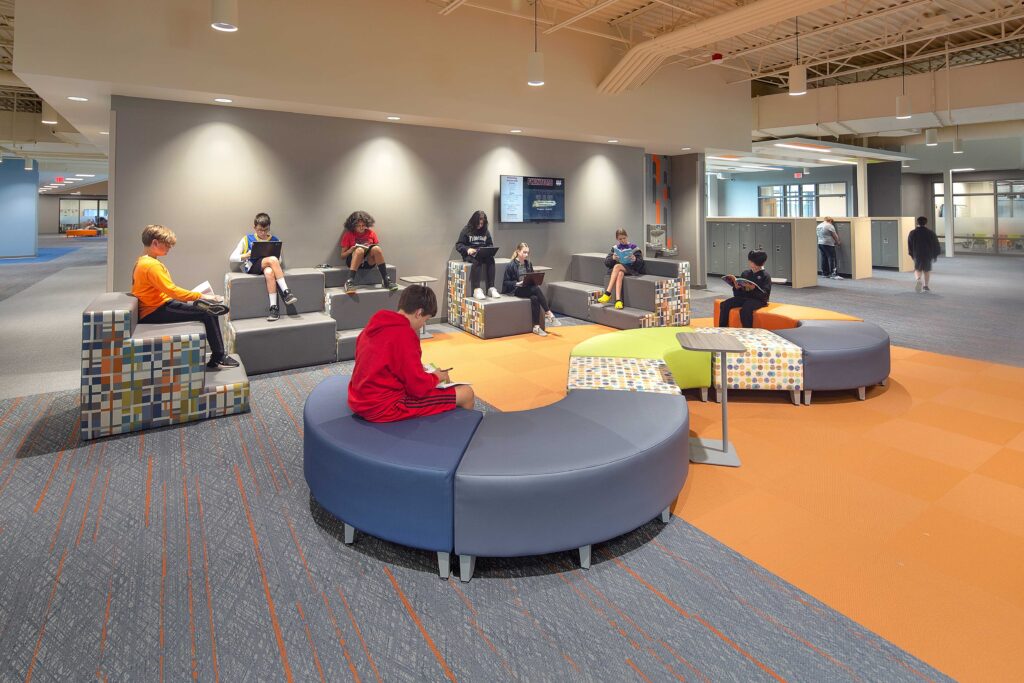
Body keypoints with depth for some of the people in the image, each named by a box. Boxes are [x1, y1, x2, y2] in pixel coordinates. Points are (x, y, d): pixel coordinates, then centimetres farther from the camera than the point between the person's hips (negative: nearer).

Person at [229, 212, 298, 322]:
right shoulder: (247, 240, 7)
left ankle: (273, 307, -39)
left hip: (269, 267, 2)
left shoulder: (275, 240, 12)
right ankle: (286, 292, -35)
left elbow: (279, 259, 15)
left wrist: (278, 263, -10)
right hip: (252, 268, -2)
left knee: (269, 272, -39)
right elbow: (232, 258, 4)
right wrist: (246, 255, -16)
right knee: (272, 260, -33)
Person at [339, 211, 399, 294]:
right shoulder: (348, 235, 6)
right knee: (359, 250, -35)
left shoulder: (371, 233, 11)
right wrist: (351, 250, -14)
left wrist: (370, 248, -9)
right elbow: (342, 255, 6)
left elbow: (377, 250, 13)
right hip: (354, 261, -2)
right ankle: (350, 282, -44)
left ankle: (385, 280, -31)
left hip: (369, 261, 2)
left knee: (376, 248, -29)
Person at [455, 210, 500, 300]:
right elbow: (458, 245, -2)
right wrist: (467, 249, -22)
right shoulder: (466, 230, 1)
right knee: (477, 261, -38)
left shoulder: (486, 231, 12)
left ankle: (491, 288, -34)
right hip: (469, 255, -3)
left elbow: (490, 244, 18)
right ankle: (476, 289, -46)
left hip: (483, 254, 4)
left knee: (491, 259, -31)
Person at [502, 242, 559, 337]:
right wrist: (517, 283, -21)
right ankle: (549, 314, -28)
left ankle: (536, 327, -29)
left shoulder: (529, 264, 11)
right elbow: (505, 282, -5)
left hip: (528, 289, 5)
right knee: (536, 289, -32)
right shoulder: (511, 265, -6)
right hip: (516, 290, -5)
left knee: (535, 298, -32)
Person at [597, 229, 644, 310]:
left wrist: (635, 260, -23)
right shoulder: (615, 248, 13)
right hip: (619, 270, 2)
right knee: (620, 274, -35)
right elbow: (607, 263, 6)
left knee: (617, 266, -32)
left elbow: (640, 264, -1)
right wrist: (612, 258, -15)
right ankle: (618, 300, -48)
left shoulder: (634, 248, 5)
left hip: (631, 270, -2)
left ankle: (608, 293, -34)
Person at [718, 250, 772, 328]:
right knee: (724, 304, -19)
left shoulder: (765, 276, 0)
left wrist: (753, 289, -28)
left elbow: (765, 294, -11)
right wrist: (736, 287, -9)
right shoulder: (745, 273, 15)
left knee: (745, 309, -38)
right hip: (743, 297, 6)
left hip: (758, 299, -5)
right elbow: (737, 294, 15)